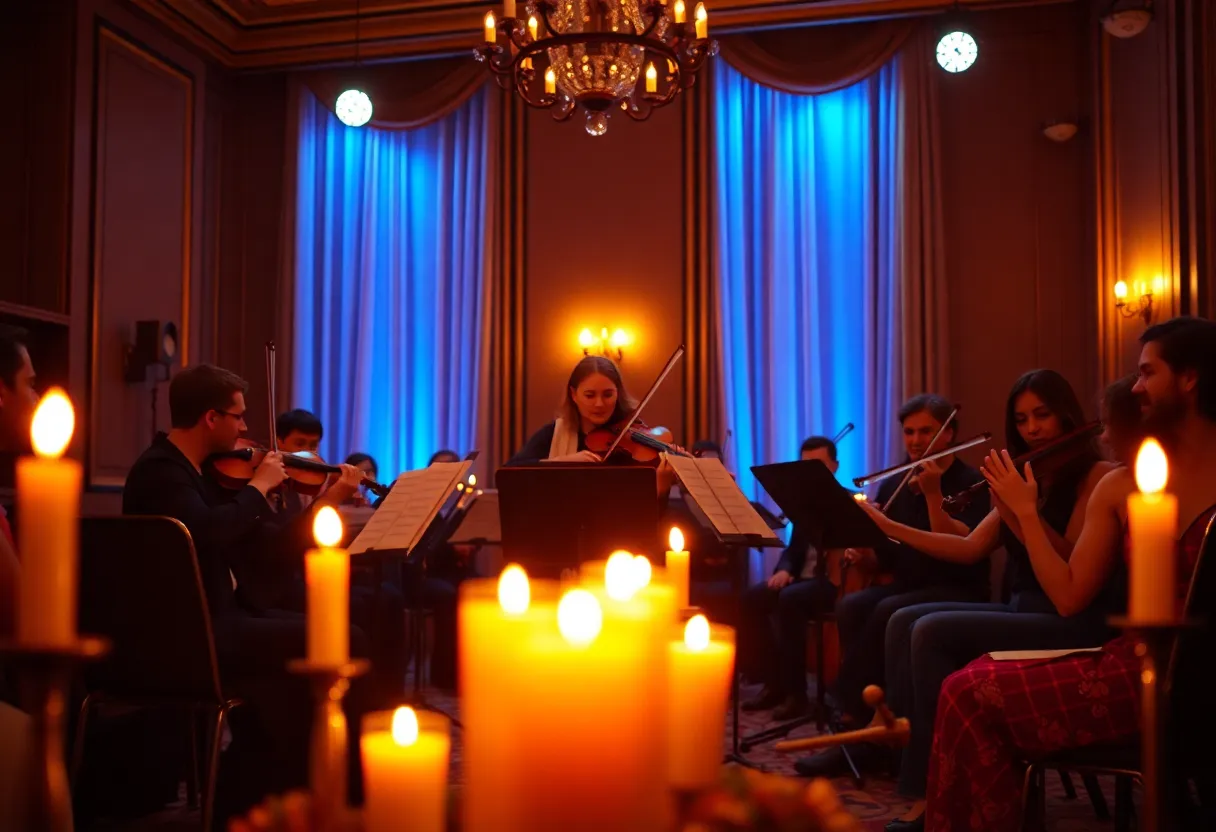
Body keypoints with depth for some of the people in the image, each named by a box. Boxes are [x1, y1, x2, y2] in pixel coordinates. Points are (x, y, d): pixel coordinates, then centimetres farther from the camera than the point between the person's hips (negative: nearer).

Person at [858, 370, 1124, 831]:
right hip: (1021, 611, 8)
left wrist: (1017, 512, -25)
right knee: (905, 621, -11)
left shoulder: (1096, 475, -4)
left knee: (933, 631, -23)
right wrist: (890, 528, 2)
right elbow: (970, 549, 9)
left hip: (1072, 624, -8)